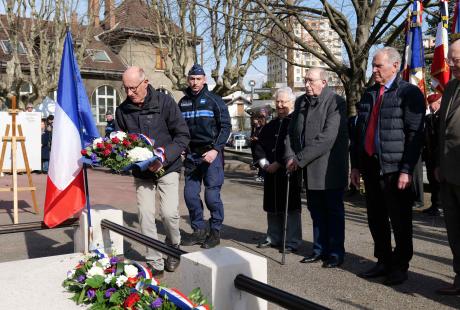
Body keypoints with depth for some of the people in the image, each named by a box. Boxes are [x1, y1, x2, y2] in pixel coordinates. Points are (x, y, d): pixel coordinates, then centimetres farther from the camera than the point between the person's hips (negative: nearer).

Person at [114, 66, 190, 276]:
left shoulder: (164, 102, -10)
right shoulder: (122, 110, 0)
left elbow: (183, 135, -9)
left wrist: (164, 157, -20)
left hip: (167, 169, -3)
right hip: (141, 173, 3)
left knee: (169, 214, -11)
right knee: (145, 217, 0)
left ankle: (173, 248, 19)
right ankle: (155, 262, 15)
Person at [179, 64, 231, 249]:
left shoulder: (214, 100, -2)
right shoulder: (183, 102, 11)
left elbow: (226, 126, -5)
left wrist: (215, 150, -14)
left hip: (211, 153, -5)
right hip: (191, 154, 5)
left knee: (212, 194, -4)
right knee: (190, 194, 5)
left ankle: (215, 232, 11)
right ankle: (199, 230, 19)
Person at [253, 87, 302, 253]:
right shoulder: (270, 125, 16)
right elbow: (259, 145, 16)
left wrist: (278, 164, -16)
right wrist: (264, 163, 0)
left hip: (289, 172, -6)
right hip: (271, 172, 6)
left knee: (290, 207, -1)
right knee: (273, 206, 13)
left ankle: (292, 242, 9)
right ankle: (273, 238, 26)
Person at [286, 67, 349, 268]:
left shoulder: (336, 102, -13)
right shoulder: (301, 102, 10)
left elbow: (327, 137, -22)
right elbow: (292, 131, 12)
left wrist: (301, 159, -20)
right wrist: (290, 156, -4)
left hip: (330, 168, -7)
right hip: (310, 169, 7)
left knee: (334, 211, 4)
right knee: (316, 210, 14)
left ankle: (335, 253, 15)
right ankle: (320, 249, 26)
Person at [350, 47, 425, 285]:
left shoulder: (409, 93, -6)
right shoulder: (368, 94, 16)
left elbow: (415, 135, -12)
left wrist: (407, 170, -18)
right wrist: (355, 165, 13)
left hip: (395, 168, -6)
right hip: (370, 166, 7)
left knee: (400, 221, 4)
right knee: (376, 219, 13)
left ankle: (400, 267, 18)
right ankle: (384, 262, 28)